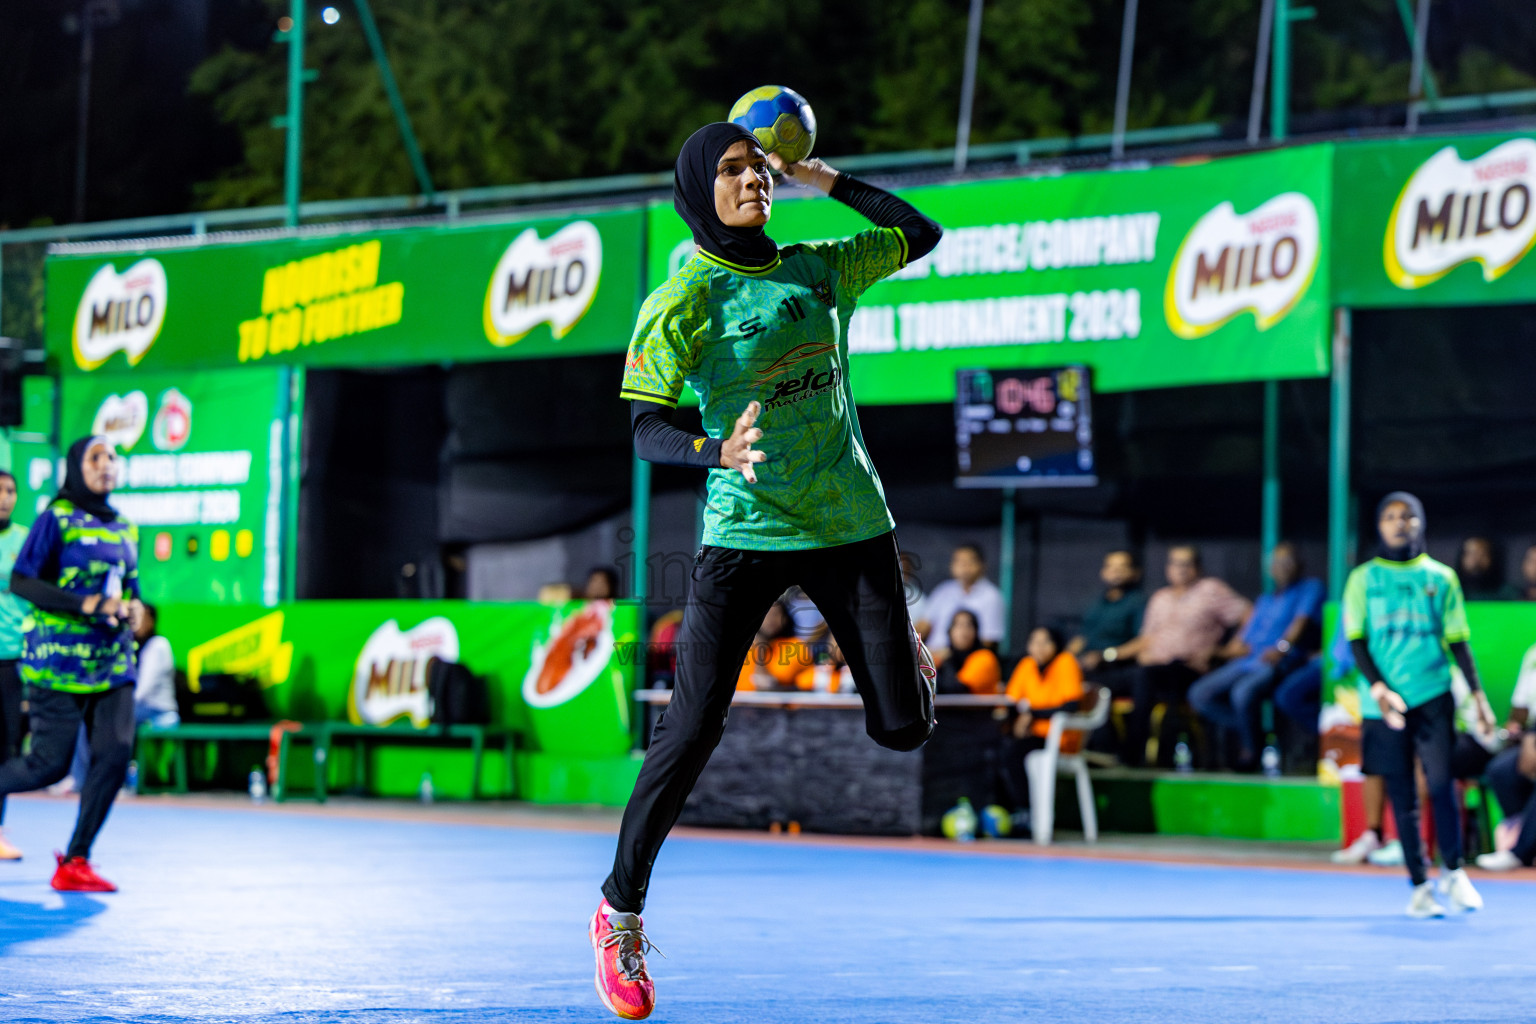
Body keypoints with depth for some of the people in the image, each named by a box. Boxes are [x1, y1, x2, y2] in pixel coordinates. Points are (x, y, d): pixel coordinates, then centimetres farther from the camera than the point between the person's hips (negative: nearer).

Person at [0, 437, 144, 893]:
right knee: (50, 764, -7)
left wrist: (133, 608, 2)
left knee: (115, 754, -9)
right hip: (59, 661, -6)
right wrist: (87, 604, -19)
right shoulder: (56, 519, -5)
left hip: (113, 662, 6)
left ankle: (75, 862, -1)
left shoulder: (125, 530, 14)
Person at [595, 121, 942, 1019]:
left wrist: (827, 181, 13)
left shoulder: (820, 270, 7)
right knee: (695, 728, -12)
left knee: (902, 730, 1)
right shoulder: (685, 298, -7)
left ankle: (904, 650, 39)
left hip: (850, 524, 3)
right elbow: (646, 428, -12)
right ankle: (621, 913, 3)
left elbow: (921, 234, 21)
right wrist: (718, 452, -33)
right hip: (745, 531, -3)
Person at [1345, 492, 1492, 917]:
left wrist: (1478, 695, 3)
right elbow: (1356, 642, 3)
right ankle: (1419, 886, 9)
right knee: (1402, 796, 2)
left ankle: (1454, 872, 3)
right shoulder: (1363, 579, 7)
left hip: (1433, 695, 0)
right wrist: (1378, 689, -11)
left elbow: (1458, 641, 11)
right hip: (1384, 703, 0)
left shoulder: (1440, 577, 9)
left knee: (1440, 782, -14)